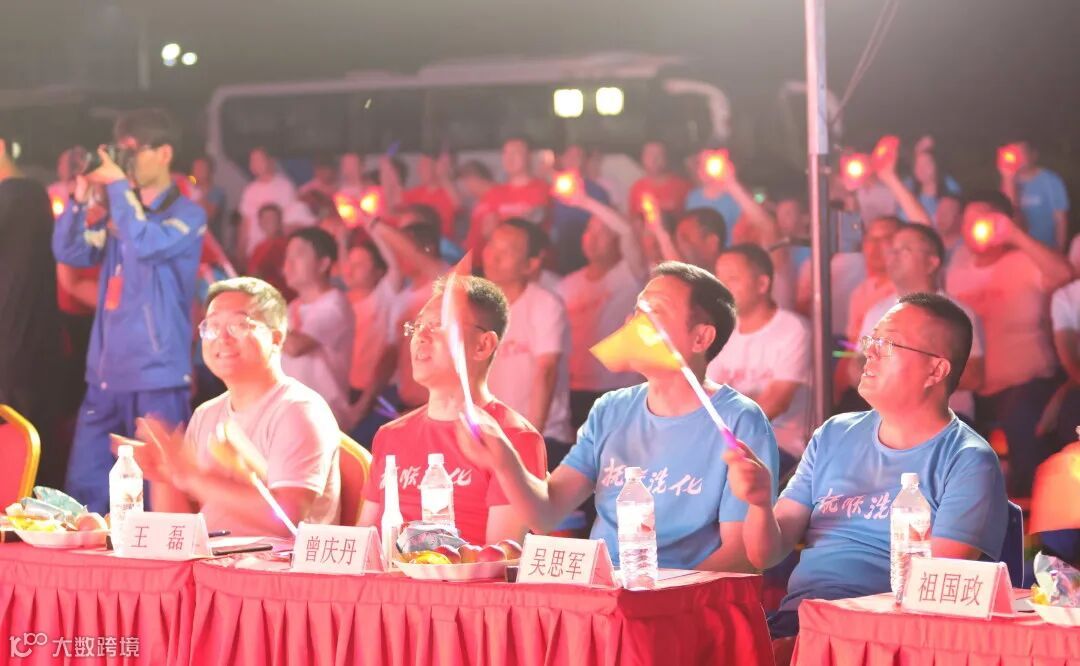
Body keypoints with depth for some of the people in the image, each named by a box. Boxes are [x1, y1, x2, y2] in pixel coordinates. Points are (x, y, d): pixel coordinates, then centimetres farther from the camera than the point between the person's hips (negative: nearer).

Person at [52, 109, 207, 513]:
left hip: (157, 375, -6)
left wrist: (119, 185, -16)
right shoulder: (120, 212, 16)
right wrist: (80, 197, -2)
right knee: (83, 487, 7)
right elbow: (69, 252, 10)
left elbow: (146, 245, -22)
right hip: (105, 372, 7)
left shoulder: (188, 215, -4)